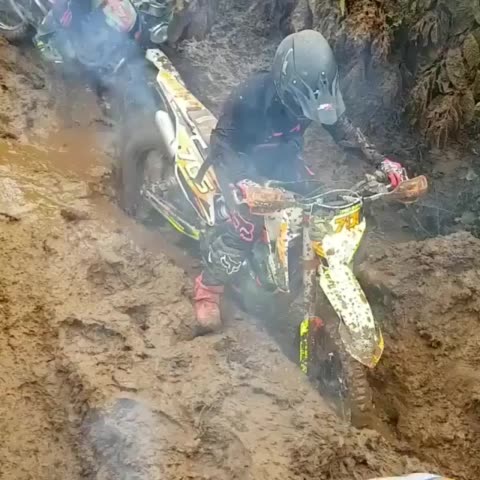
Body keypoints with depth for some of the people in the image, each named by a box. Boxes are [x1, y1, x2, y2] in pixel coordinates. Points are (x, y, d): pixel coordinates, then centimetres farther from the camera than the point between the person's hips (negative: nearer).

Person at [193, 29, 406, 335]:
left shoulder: (316, 93, -22)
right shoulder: (252, 98, -38)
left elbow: (342, 127, -7)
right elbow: (221, 143, -32)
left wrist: (380, 161, -16)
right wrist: (244, 183, -47)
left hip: (283, 157, 6)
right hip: (241, 160, -6)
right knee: (247, 226, -23)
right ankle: (208, 289, -3)